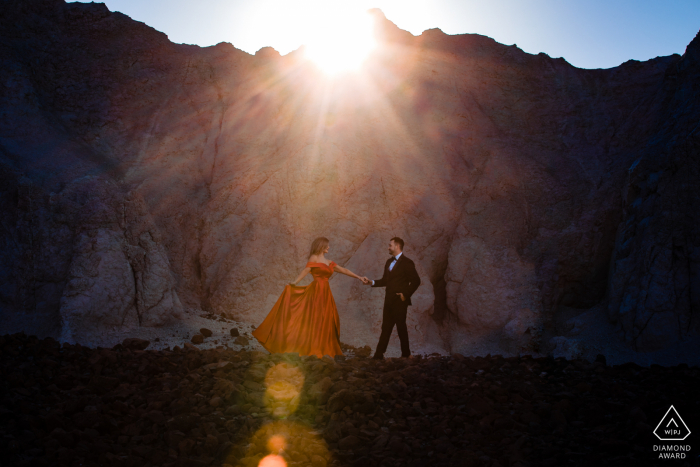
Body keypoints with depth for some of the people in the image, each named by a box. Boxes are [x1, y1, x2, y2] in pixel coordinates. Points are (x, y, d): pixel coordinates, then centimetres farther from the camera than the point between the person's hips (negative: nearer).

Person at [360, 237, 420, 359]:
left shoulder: (407, 263, -9)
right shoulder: (389, 262, 16)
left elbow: (416, 281, -12)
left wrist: (405, 294, -13)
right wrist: (371, 282, 5)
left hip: (400, 301, -7)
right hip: (389, 301, 7)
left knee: (401, 327, 1)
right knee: (385, 327, 8)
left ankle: (406, 354, 14)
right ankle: (379, 354, 10)